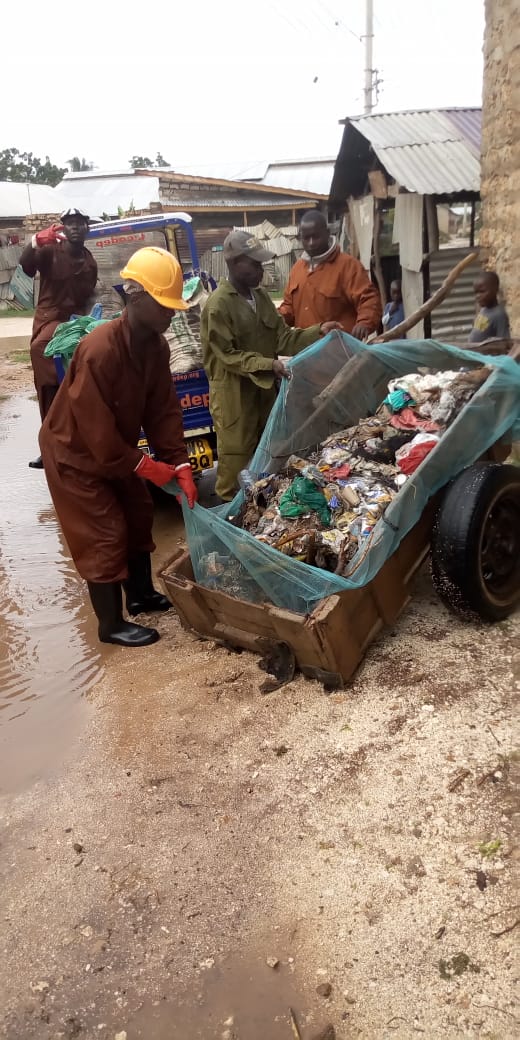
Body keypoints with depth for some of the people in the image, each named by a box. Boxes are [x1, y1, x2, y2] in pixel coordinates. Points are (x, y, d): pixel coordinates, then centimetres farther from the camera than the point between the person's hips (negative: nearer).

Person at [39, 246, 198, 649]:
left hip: (115, 450, 9)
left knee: (139, 515, 16)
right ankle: (111, 624, 11)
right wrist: (143, 465, -24)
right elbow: (95, 427, -31)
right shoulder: (100, 350, -33)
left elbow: (164, 409, -5)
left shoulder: (155, 346, -7)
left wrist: (180, 465, -14)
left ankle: (141, 594, 35)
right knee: (105, 534, -4)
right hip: (75, 452, -8)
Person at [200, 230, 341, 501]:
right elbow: (229, 356, -19)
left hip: (264, 389, 8)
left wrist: (317, 332, -6)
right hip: (234, 395, -8)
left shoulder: (260, 295, 7)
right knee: (236, 459, 2)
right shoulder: (218, 304, -17)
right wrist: (268, 365, -28)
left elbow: (282, 337, 6)